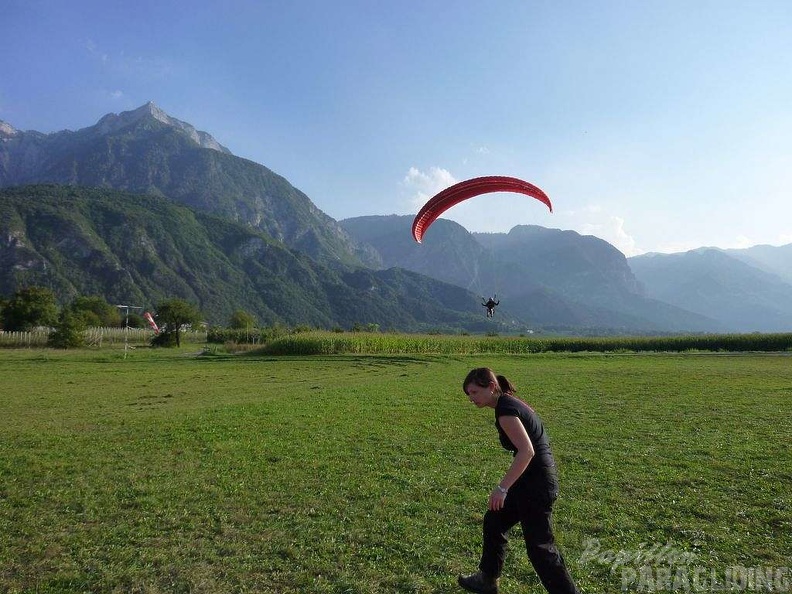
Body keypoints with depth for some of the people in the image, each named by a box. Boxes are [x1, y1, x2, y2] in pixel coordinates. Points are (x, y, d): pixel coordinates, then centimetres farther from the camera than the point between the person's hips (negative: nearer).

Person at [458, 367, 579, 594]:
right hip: (535, 478, 10)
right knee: (494, 521, 20)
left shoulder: (505, 410, -20)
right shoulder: (510, 402, 9)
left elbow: (527, 451, -29)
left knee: (539, 545, 1)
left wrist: (502, 488, -27)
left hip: (535, 483, -10)